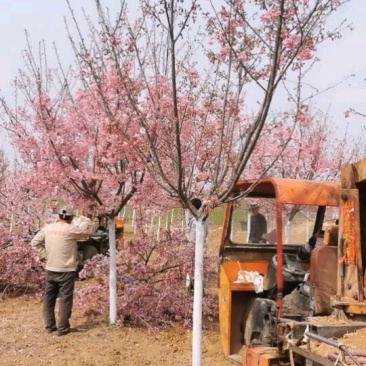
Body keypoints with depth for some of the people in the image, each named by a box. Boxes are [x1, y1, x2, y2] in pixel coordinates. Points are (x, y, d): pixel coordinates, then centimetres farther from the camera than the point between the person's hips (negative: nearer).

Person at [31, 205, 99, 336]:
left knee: (49, 297, 13)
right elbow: (88, 229, -3)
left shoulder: (48, 228, 2)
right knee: (65, 299, 2)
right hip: (66, 270, -5)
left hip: (50, 269, 5)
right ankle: (62, 328, 5)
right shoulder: (71, 230, -14)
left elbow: (35, 243, 5)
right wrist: (88, 220, 16)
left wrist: (44, 256, 8)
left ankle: (49, 326, 20)